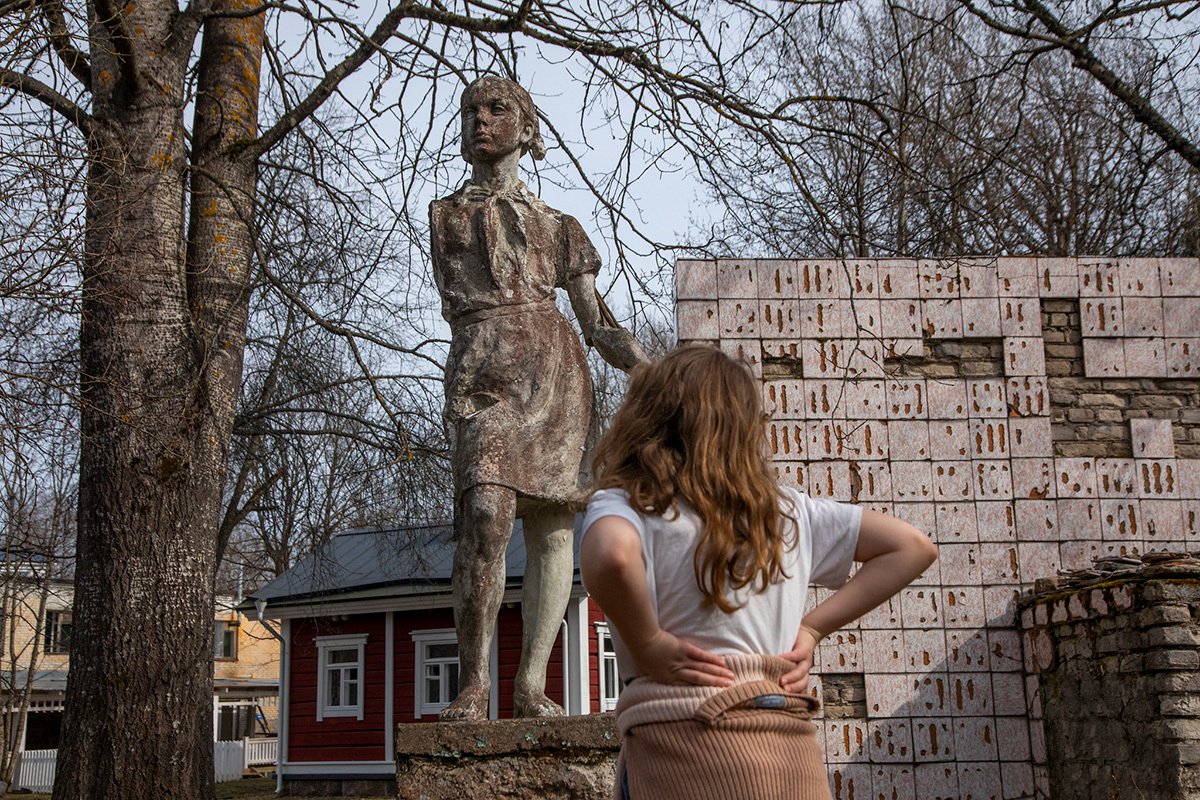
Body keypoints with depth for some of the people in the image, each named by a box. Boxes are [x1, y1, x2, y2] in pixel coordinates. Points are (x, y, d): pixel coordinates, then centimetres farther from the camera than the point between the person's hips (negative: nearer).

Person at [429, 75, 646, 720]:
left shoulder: (558, 226, 23)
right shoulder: (446, 215, 22)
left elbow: (596, 321, 17)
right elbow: (458, 306, 14)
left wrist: (648, 369, 2)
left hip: (558, 365, 2)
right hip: (483, 364, -2)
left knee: (553, 521, -7)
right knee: (485, 512, -21)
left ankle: (531, 684, -5)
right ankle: (472, 685, -19)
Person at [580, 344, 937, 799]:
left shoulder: (629, 503, -3)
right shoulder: (787, 510, 13)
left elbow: (611, 557, -28)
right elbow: (912, 547, 17)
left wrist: (646, 643, -11)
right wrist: (812, 628, 11)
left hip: (686, 744, -5)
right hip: (793, 745, 5)